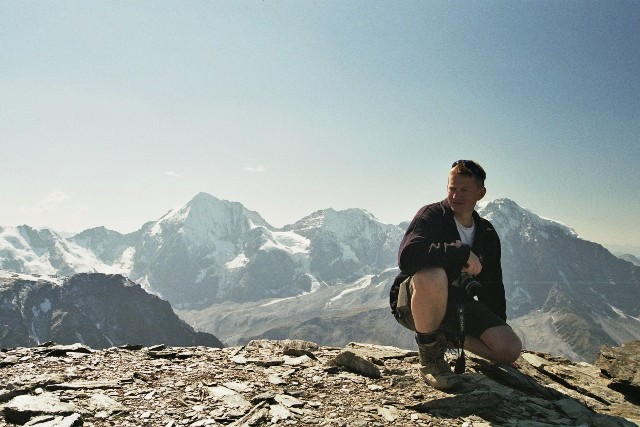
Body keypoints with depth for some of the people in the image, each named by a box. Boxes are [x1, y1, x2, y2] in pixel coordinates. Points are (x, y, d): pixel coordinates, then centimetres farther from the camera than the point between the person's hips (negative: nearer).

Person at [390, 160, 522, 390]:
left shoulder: (488, 234, 6)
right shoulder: (432, 215, -13)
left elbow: (492, 287, 15)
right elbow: (407, 257, -34)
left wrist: (499, 328, 10)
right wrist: (463, 252, -30)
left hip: (459, 305, 5)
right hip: (413, 303, -5)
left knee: (511, 350, -14)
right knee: (433, 276, -40)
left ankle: (449, 338, 11)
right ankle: (429, 356, -17)